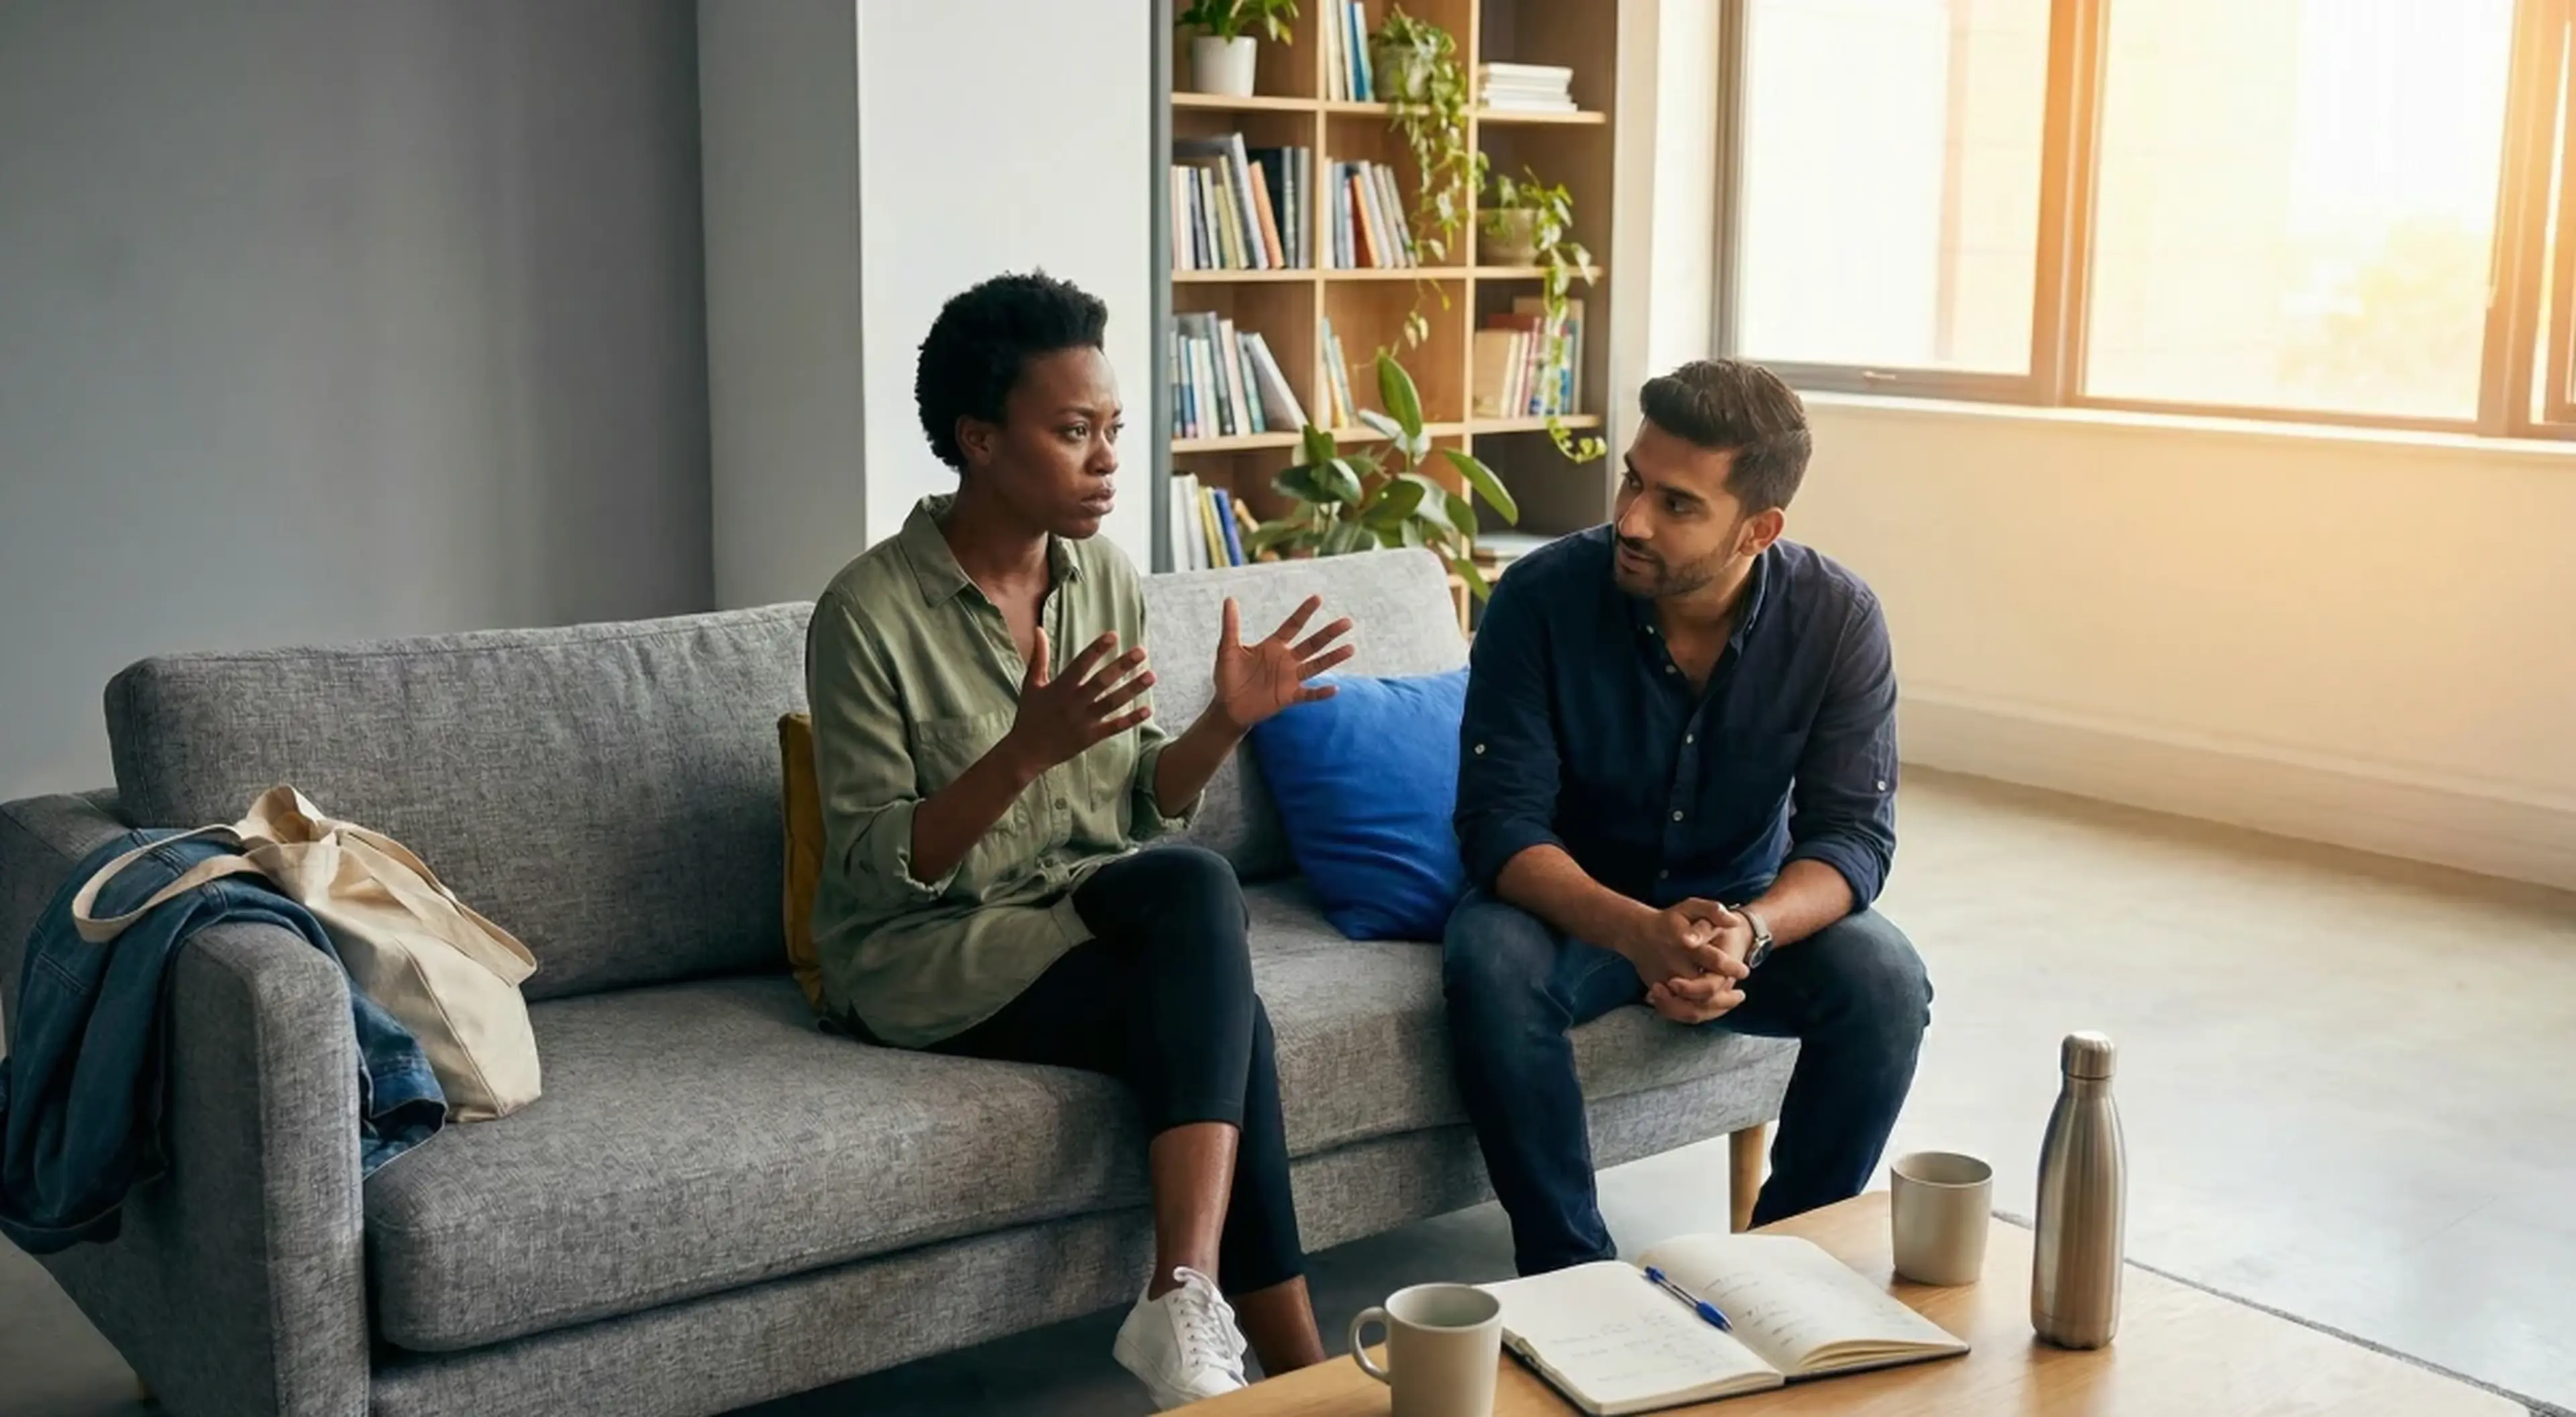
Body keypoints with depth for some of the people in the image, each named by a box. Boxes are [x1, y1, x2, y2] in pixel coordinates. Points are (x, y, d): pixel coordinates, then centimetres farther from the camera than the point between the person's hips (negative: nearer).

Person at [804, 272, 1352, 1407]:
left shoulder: (1109, 580, 4)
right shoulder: (870, 610, -14)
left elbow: (1139, 811, 9)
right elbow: (873, 873, -16)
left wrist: (1226, 721, -10)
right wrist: (1024, 753, -29)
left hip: (1085, 917, 5)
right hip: (924, 955, -5)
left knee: (1195, 886, -30)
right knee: (1219, 1013, -27)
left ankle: (1186, 1304, -31)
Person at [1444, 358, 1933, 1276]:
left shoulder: (1838, 619, -16)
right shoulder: (1542, 598, -21)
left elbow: (1854, 833, -17)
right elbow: (1501, 823, -23)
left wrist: (1748, 930, -40)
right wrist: (1638, 932, -42)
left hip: (1749, 909, 2)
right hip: (1569, 903, -1)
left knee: (1885, 981, -25)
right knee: (1491, 966, -34)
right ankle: (1566, 1264, -17)